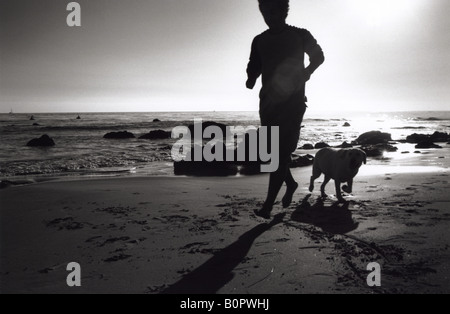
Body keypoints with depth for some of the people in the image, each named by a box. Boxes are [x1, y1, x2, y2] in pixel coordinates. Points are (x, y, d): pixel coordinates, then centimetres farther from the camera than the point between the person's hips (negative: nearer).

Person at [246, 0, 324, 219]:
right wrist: (251, 79, -12)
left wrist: (303, 74, -11)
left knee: (281, 152, -12)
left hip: (293, 100, -4)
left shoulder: (300, 35, 4)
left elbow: (318, 56, 7)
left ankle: (268, 205, -13)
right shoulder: (259, 41, 13)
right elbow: (254, 67, 12)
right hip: (269, 100, 5)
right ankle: (290, 183, 34)